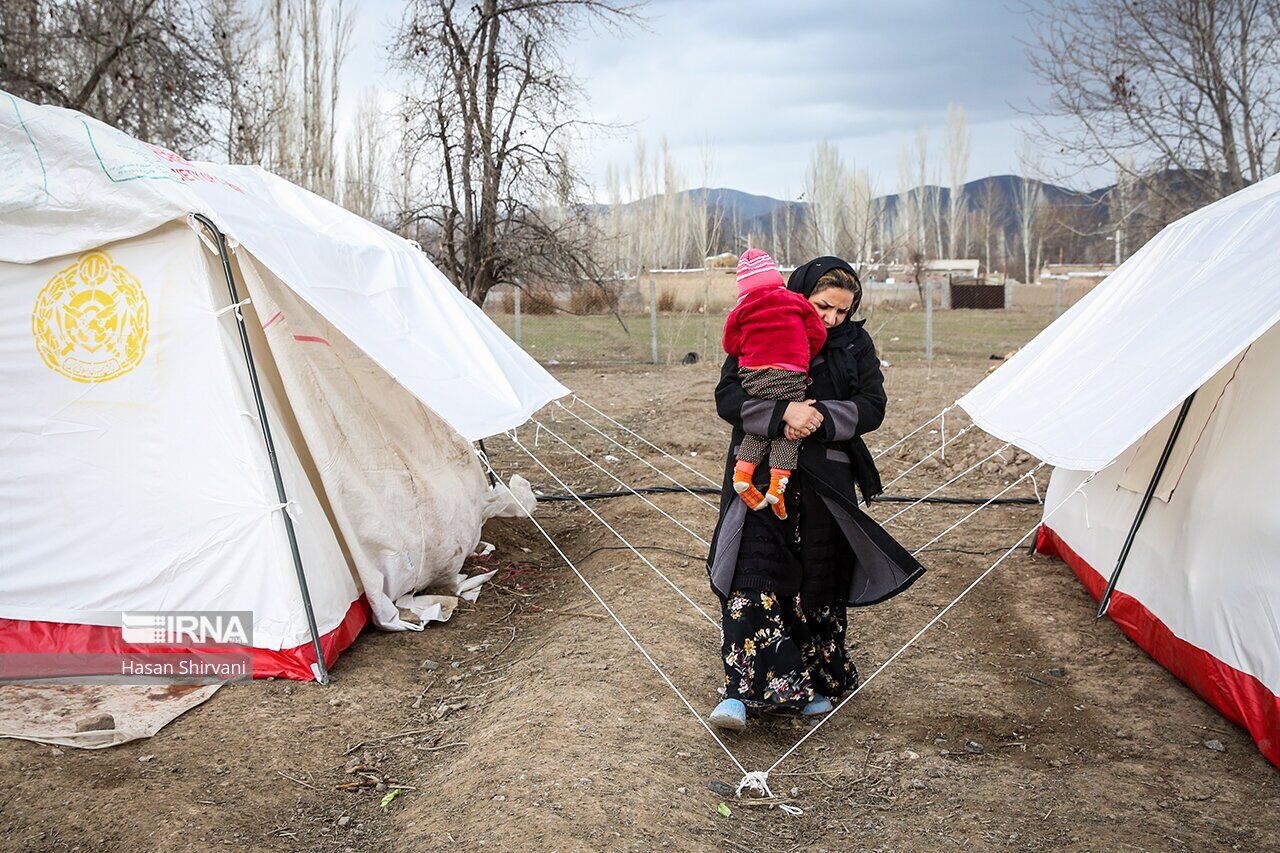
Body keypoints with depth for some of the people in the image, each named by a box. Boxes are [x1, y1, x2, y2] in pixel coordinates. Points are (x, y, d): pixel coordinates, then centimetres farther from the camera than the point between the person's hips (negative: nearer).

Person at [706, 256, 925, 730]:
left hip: (826, 479, 2)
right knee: (753, 575, -11)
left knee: (820, 582, 9)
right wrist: (783, 412, -25)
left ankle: (813, 685, 25)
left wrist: (822, 416, -18)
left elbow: (872, 406, -1)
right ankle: (741, 691, -11)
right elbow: (727, 397, -8)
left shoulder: (855, 344, 7)